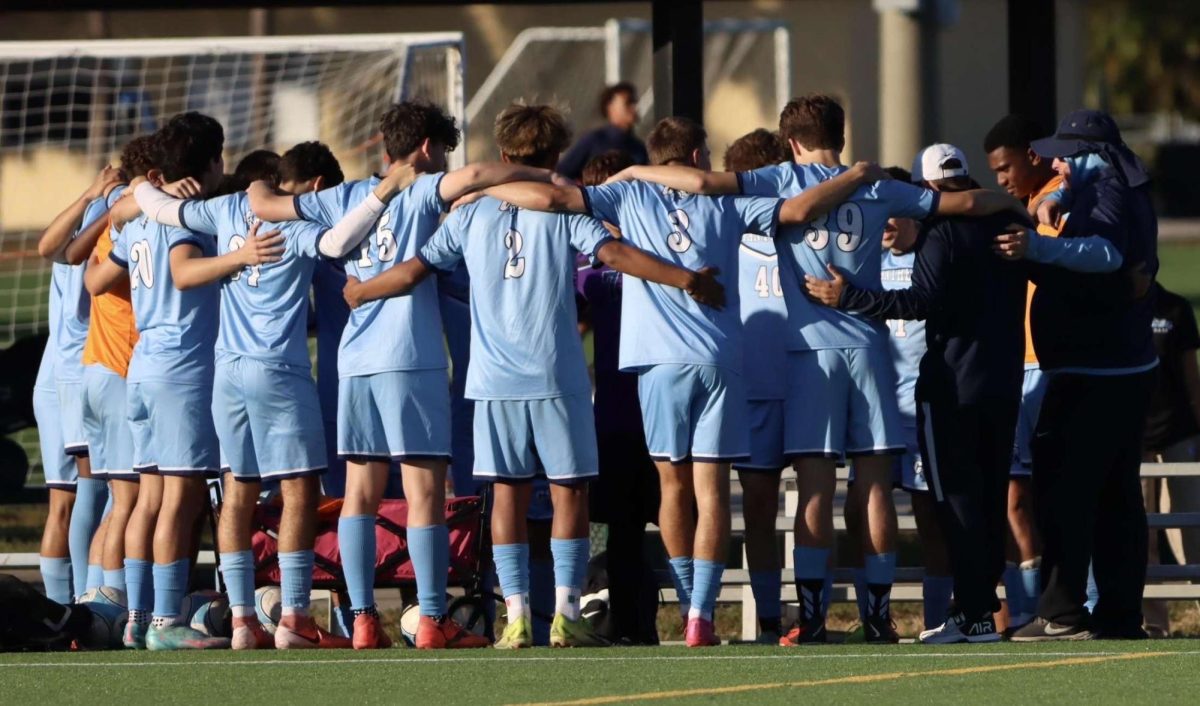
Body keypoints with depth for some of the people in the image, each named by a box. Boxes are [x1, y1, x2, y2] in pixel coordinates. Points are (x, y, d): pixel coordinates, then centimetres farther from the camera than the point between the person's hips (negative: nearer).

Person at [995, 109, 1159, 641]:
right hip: (1130, 368, 10)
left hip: (1089, 373, -10)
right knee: (1117, 497, 13)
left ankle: (1062, 613, -12)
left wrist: (1038, 248, -43)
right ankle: (1121, 613, 14)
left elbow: (1106, 252, -32)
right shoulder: (1129, 192, 16)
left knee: (1062, 491, -9)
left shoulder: (1104, 191, -14)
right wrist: (1057, 201, 19)